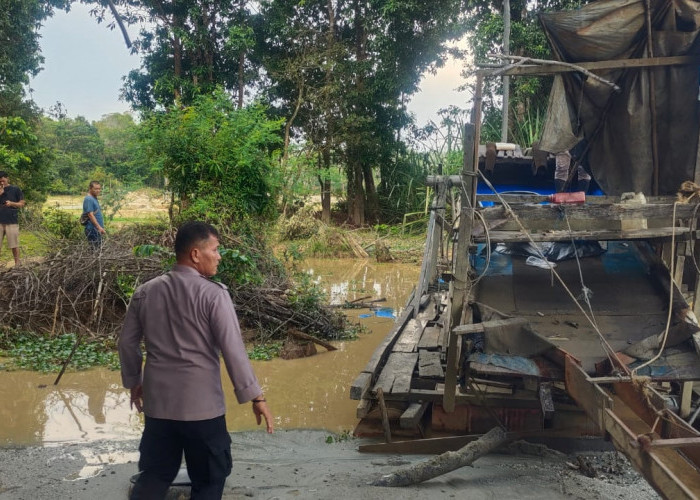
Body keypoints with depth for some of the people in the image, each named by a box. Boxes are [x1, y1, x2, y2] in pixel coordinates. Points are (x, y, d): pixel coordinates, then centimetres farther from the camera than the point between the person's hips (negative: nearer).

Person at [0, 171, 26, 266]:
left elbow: (22, 204, 3)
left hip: (12, 222, -3)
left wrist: (11, 203, -15)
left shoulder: (16, 190, 3)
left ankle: (17, 263, 9)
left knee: (14, 244, 0)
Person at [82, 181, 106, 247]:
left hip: (97, 229, 10)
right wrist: (99, 227, -23)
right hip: (92, 229, -10)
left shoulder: (94, 198, 15)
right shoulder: (89, 199, -14)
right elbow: (90, 215, -20)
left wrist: (101, 227, 20)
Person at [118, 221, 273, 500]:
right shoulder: (213, 294, -14)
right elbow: (233, 349, -16)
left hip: (157, 403, 5)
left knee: (154, 475, 19)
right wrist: (255, 396, -9)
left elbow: (127, 343, 10)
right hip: (202, 405, -5)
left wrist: (133, 382, 25)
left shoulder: (145, 292, 3)